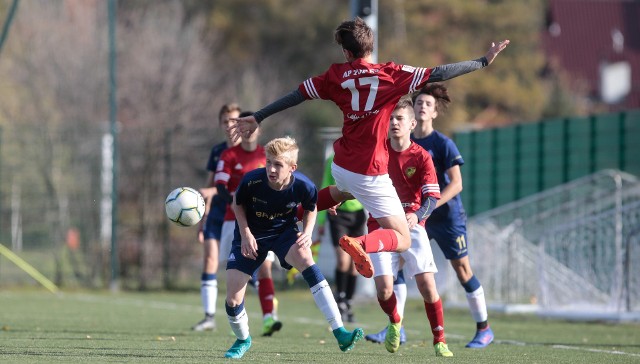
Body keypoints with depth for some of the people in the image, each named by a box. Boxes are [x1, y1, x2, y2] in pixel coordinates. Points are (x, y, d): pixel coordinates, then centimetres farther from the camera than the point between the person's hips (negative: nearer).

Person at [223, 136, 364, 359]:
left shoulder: (304, 186, -23)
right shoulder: (251, 181, -26)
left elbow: (311, 209, 1)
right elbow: (238, 205, -4)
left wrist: (307, 232, -16)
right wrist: (245, 234, -15)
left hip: (284, 232, -1)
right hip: (252, 234, 1)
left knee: (304, 257, -34)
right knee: (233, 299, -9)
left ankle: (340, 333, -36)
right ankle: (242, 340, 29)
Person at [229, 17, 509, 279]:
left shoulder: (336, 76, -2)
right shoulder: (390, 75, -13)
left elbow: (295, 96, 4)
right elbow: (437, 74, -13)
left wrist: (258, 118, 15)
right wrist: (483, 62, -4)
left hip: (342, 166, 6)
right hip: (370, 175, -6)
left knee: (342, 191, 43)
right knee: (402, 239, -5)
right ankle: (360, 243, -34)